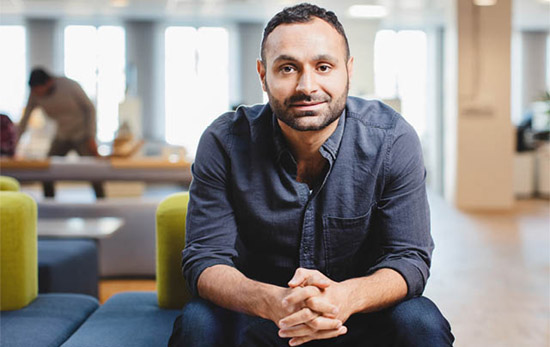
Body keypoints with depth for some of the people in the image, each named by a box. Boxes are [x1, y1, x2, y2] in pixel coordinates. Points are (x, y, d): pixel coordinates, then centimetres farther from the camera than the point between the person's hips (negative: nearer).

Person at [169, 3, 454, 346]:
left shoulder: (392, 141, -13)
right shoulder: (224, 142, -14)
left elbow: (409, 258, -12)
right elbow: (205, 259, -14)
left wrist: (347, 296, -36)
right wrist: (271, 301, -37)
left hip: (359, 312, 1)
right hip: (257, 311, 0)